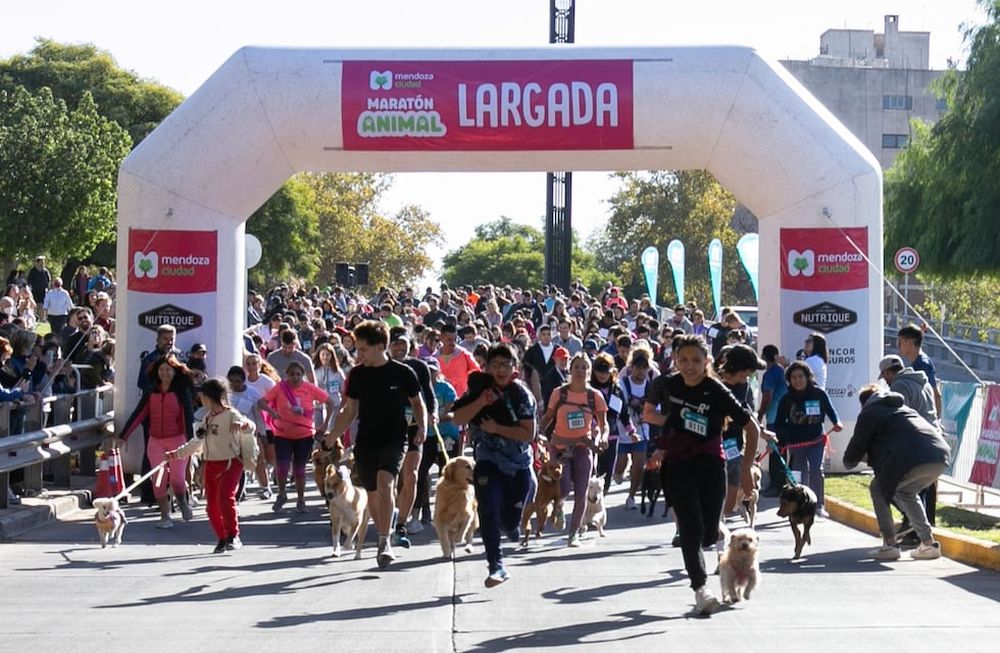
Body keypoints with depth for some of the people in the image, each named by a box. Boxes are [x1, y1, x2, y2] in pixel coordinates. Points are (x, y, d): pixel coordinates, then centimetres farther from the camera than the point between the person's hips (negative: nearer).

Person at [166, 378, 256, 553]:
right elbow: (197, 442, 28)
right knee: (212, 505, 4)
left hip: (230, 463, -7)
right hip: (210, 464, 8)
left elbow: (250, 426, -23)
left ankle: (234, 537, -14)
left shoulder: (231, 414, -7)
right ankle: (222, 539, 16)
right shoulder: (207, 418, 16)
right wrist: (175, 454, 31)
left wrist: (242, 424, -46)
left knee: (225, 498, -22)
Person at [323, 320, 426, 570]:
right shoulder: (357, 375, 5)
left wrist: (422, 426, -7)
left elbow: (417, 402, 9)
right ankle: (385, 542, 22)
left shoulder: (402, 373, -4)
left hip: (393, 439, -4)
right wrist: (331, 436, 4)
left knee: (385, 482, -25)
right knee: (373, 493, 6)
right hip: (365, 441, 4)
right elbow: (350, 411, 13)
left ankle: (384, 542, -23)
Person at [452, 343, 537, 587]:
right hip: (488, 461, 1)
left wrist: (497, 428, -19)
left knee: (509, 520, 4)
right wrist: (481, 402, -20)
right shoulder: (480, 388, 1)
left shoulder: (521, 393, -8)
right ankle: (496, 565, -12)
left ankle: (511, 527, 44)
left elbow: (528, 434, -14)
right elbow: (458, 418, -8)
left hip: (519, 464, -1)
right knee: (488, 510, -18)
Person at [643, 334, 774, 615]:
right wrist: (671, 421, 6)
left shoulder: (717, 392, -9)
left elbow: (752, 428, -6)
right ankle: (700, 589, -4)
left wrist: (746, 469, -6)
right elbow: (648, 413, 23)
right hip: (677, 465, 1)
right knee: (692, 529, -12)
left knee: (709, 534, 1)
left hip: (711, 465, -1)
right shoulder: (666, 385, 1)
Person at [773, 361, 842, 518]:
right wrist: (776, 441, -10)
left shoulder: (819, 394, -5)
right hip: (795, 443, 1)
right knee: (799, 474, 5)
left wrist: (836, 423, -7)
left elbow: (830, 410, 10)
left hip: (816, 440, -1)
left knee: (816, 471, -13)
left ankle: (819, 505, -4)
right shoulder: (787, 399, -3)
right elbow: (779, 423, 2)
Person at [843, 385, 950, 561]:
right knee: (906, 492, 30)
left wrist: (850, 462, 40)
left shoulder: (869, 413, 16)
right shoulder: (902, 408, 36)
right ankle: (928, 544, 24)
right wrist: (871, 457, 54)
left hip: (912, 459, -7)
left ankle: (889, 545, 9)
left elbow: (853, 453, 18)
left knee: (878, 490, 16)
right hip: (941, 457, 7)